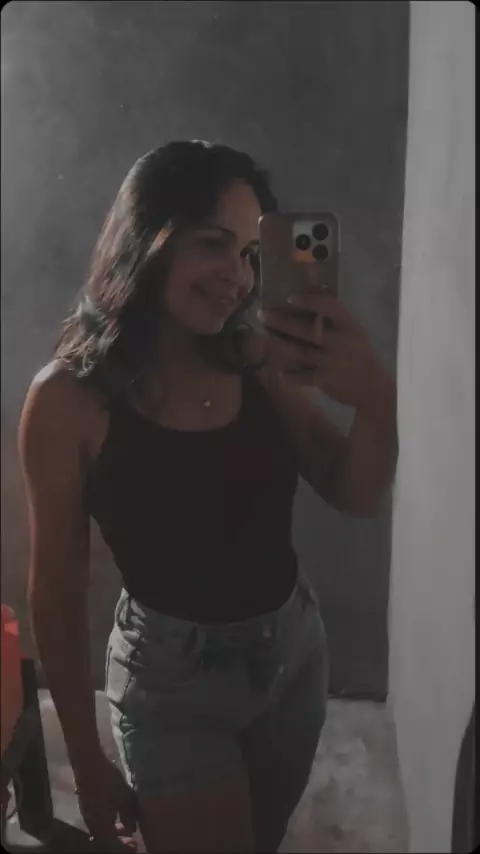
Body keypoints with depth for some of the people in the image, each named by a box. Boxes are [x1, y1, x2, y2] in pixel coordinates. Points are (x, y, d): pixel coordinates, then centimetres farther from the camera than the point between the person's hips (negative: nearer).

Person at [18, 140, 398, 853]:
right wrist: (88, 764, -3)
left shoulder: (260, 360, -7)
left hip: (295, 651, 5)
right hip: (173, 682, -4)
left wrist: (376, 402, -29)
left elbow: (356, 497, -7)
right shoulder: (69, 398, -18)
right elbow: (58, 592, -11)